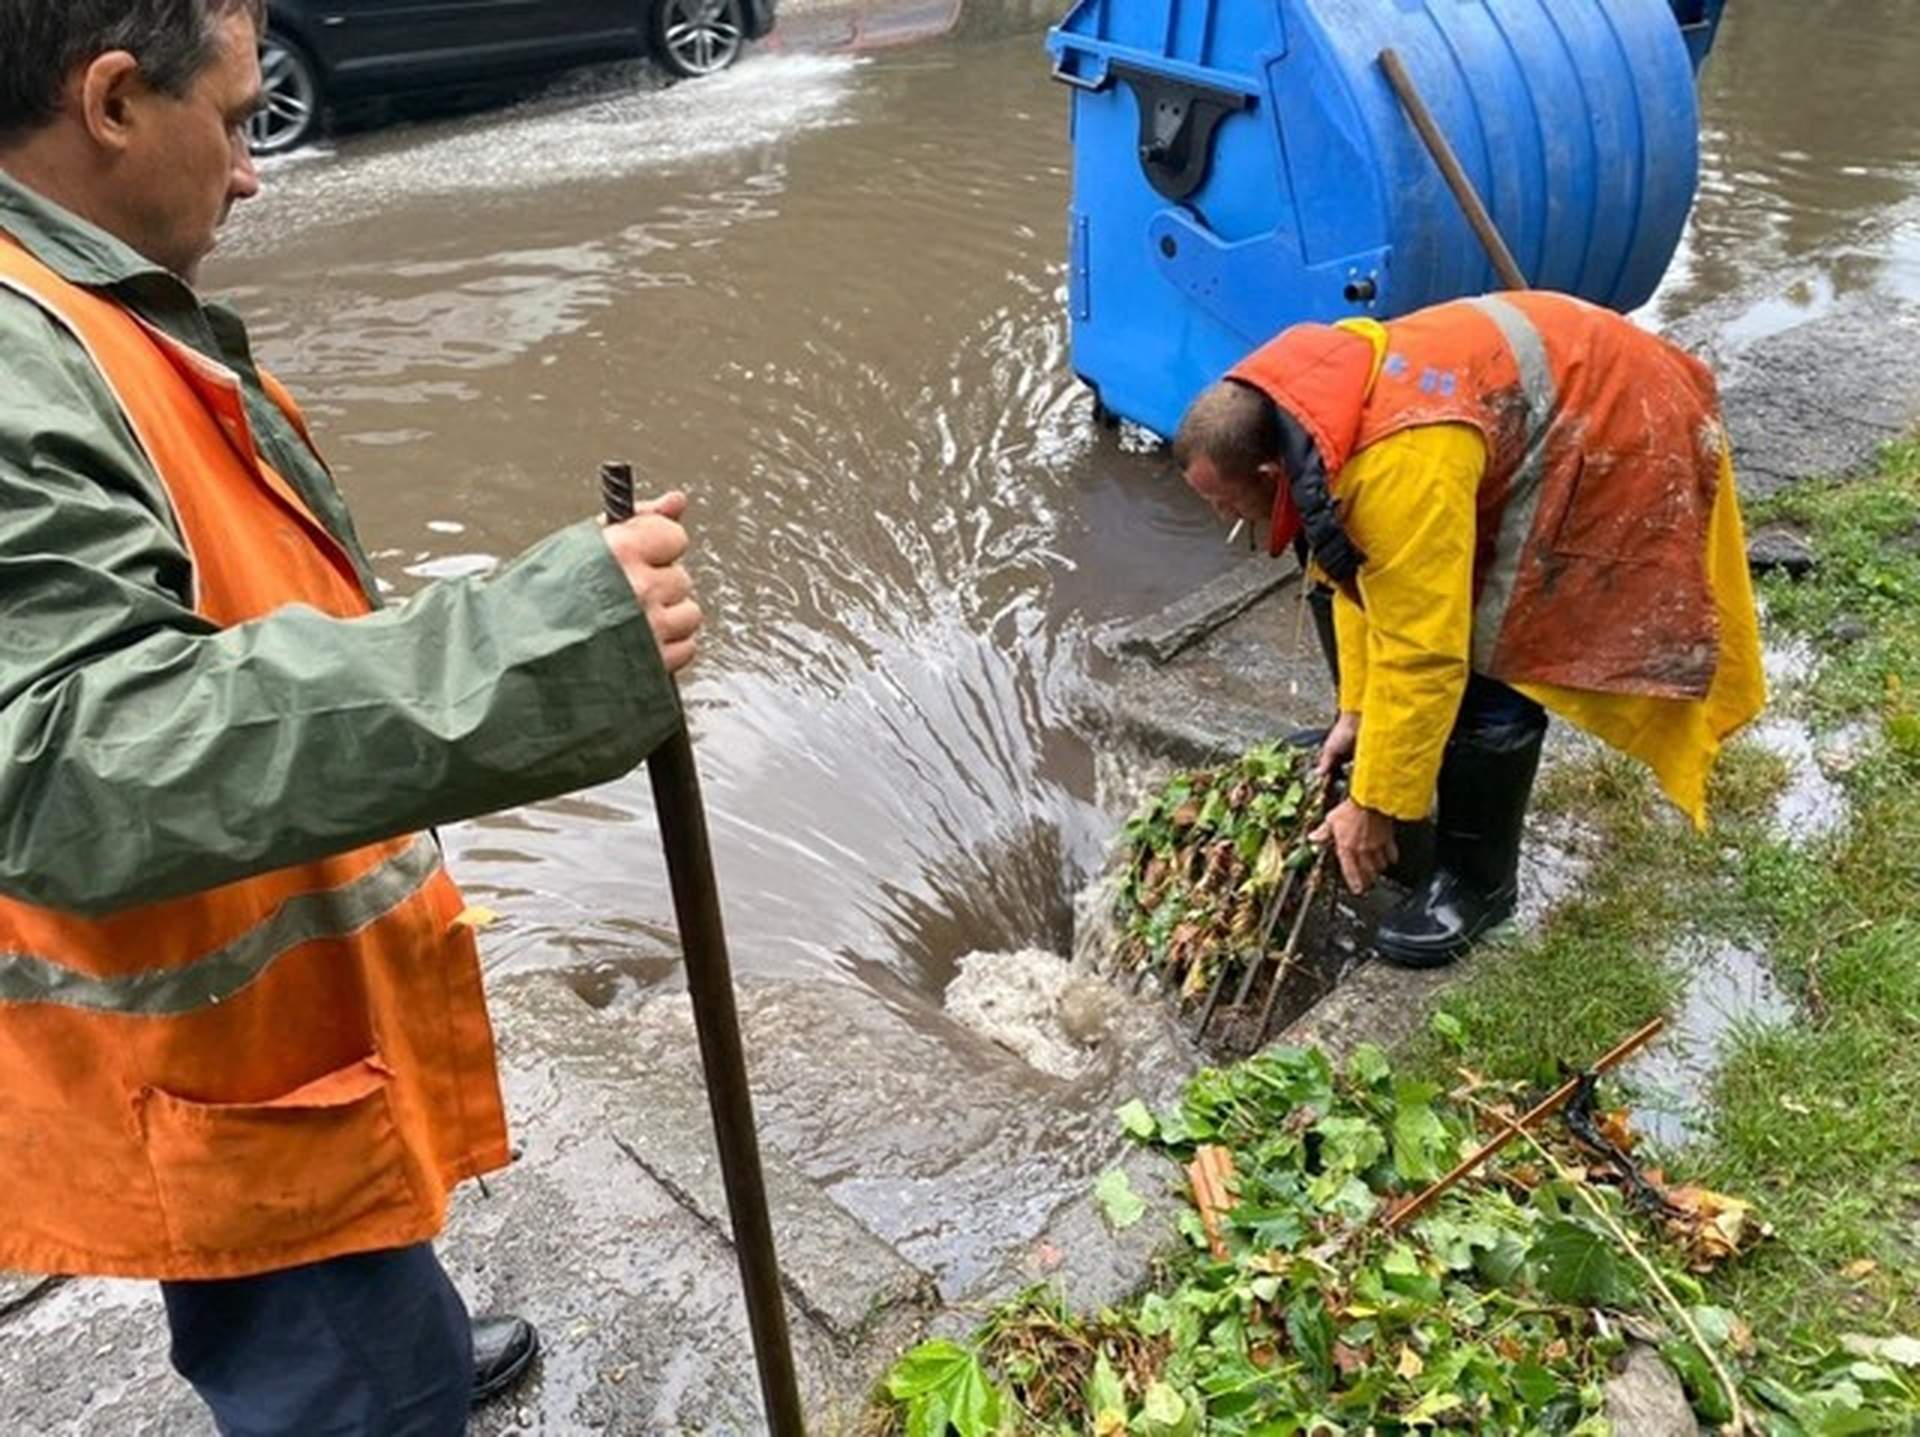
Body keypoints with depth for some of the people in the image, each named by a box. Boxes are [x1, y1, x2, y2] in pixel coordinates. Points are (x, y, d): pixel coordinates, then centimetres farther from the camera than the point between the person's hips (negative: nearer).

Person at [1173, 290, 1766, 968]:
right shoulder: (1306, 415, -9)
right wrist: (1357, 710, 6)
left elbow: (1422, 656, -33)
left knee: (1493, 655, -14)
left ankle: (1478, 877, 3)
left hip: (1617, 428, -9)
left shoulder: (1399, 471, -39)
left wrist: (1375, 806, -23)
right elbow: (1357, 574, 2)